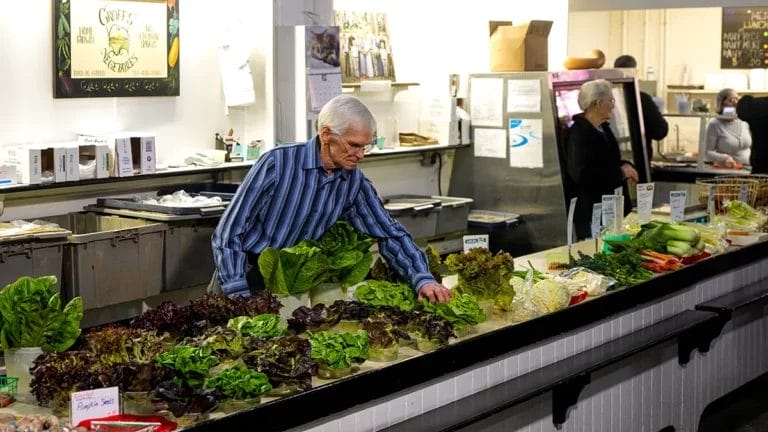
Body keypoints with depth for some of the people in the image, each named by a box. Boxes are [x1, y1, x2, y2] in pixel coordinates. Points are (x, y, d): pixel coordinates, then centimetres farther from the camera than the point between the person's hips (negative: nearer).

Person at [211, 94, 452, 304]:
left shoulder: (354, 183, 0)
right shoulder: (277, 164, -16)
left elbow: (389, 234, 5)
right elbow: (229, 232, -14)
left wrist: (423, 280, -11)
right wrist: (239, 297, -21)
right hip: (245, 279, -5)